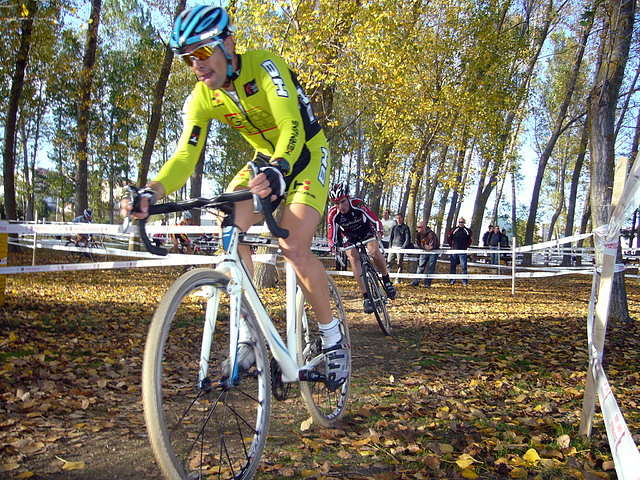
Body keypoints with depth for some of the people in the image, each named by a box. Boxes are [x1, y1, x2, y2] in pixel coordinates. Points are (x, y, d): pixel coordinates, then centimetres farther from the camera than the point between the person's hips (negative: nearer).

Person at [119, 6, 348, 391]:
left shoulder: (264, 65, -25)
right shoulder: (202, 98, -9)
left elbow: (291, 128, -39)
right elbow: (186, 155, -17)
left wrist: (278, 172, -60)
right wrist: (152, 192, -36)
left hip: (306, 154, -5)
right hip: (265, 159, 5)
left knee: (293, 247, -23)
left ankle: (334, 338, -2)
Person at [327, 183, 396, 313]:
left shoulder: (358, 204, -33)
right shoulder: (332, 214, -29)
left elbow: (376, 220, -36)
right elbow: (331, 235, -26)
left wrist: (378, 232, -54)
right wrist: (333, 246, -46)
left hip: (365, 229, -1)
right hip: (348, 235, 1)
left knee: (374, 251, -27)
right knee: (353, 258, -22)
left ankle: (386, 281, 0)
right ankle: (366, 297, -19)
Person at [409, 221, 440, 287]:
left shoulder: (431, 234, -29)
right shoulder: (419, 234, -8)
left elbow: (431, 247, -32)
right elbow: (418, 245, 2)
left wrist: (423, 246, -18)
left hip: (433, 252, -6)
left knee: (431, 267, -4)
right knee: (420, 266, 6)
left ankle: (427, 283, 3)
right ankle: (416, 282, 10)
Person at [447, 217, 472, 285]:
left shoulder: (467, 231, 3)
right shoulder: (453, 230, 4)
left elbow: (471, 239, 15)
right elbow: (449, 238, 15)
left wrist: (467, 246, 6)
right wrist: (451, 245, 7)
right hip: (454, 250, 1)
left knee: (463, 266, -3)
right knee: (453, 266, 4)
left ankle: (465, 281, 2)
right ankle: (452, 280, 12)